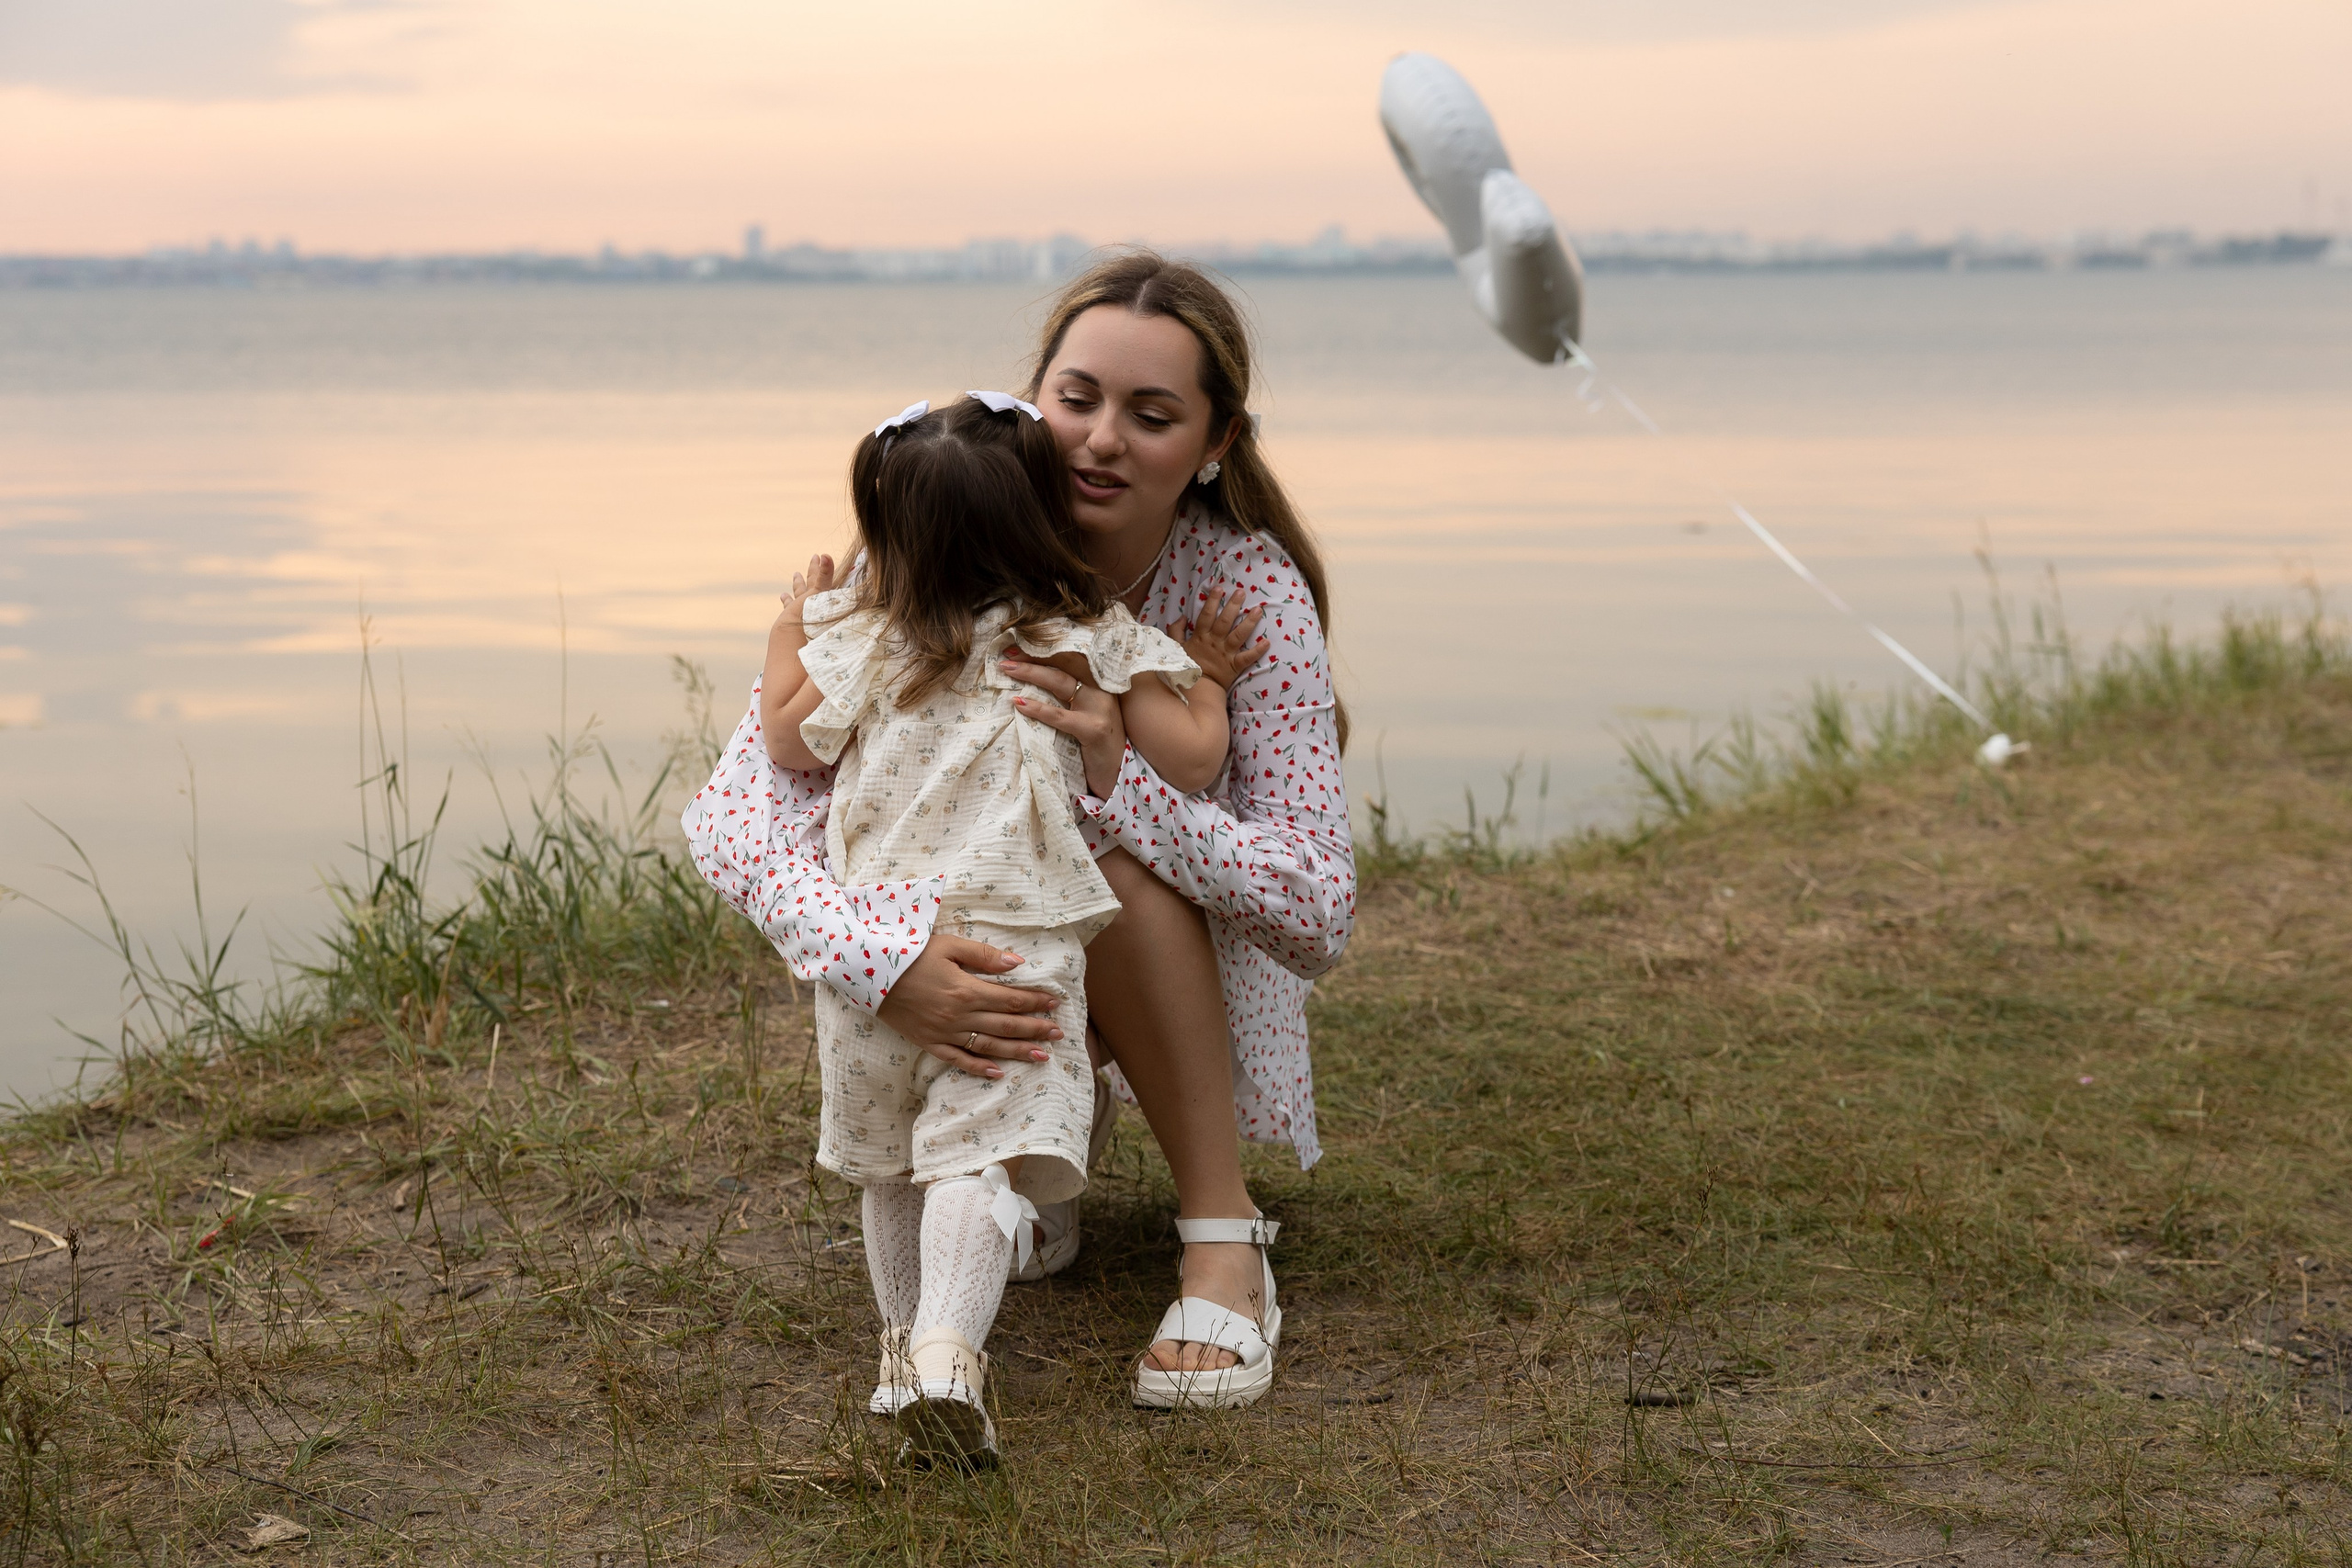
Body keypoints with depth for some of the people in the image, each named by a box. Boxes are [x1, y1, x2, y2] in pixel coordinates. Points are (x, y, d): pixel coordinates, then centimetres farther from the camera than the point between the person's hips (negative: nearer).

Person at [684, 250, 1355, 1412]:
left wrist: (1122, 776, -44)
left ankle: (1223, 1234, -20)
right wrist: (883, 962, -51)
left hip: (1200, 954, -2)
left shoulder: (1252, 588, -23)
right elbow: (734, 809, -31)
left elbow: (1321, 912, -28)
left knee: (1109, 850, -33)